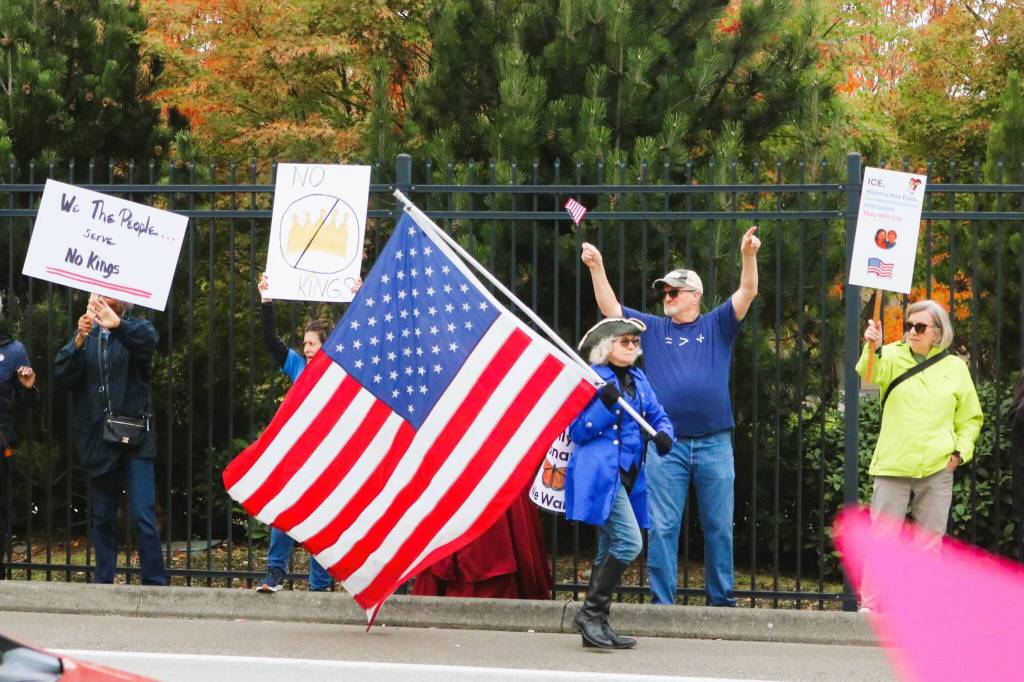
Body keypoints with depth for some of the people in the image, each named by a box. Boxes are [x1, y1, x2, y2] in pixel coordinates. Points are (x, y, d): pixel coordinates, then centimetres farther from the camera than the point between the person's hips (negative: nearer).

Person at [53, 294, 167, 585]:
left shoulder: (136, 329, 1)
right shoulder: (85, 335, 11)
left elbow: (149, 339, -24)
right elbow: (62, 375, -1)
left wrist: (117, 324, -43)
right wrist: (79, 340, -19)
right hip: (97, 438, 4)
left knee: (143, 514, -10)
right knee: (102, 516, 9)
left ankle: (155, 583, -7)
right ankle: (103, 581, 16)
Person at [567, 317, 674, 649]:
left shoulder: (637, 379, 15)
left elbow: (658, 415, 20)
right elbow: (576, 431, -9)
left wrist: (663, 434, -3)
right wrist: (605, 405, -22)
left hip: (627, 477, 9)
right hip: (600, 473, -9)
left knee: (610, 549, 10)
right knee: (629, 542, -18)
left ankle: (596, 624, 15)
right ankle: (590, 612, -11)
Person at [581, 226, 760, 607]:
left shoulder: (717, 326, 9)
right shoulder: (652, 329, 12)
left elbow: (747, 293, -3)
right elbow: (609, 308, 7)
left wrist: (749, 256, -20)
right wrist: (597, 268, -6)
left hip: (714, 443, -1)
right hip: (666, 444, 1)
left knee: (719, 527, 6)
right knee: (662, 527, -1)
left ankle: (721, 599, 14)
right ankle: (661, 601, 3)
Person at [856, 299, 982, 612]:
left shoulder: (955, 368, 8)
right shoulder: (893, 357, 4)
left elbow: (971, 418, 16)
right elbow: (870, 375, -20)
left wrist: (961, 451, 1)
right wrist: (872, 349, -40)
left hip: (938, 469, 2)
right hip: (893, 466, -2)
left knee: (930, 539, 6)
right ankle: (869, 604, 1)